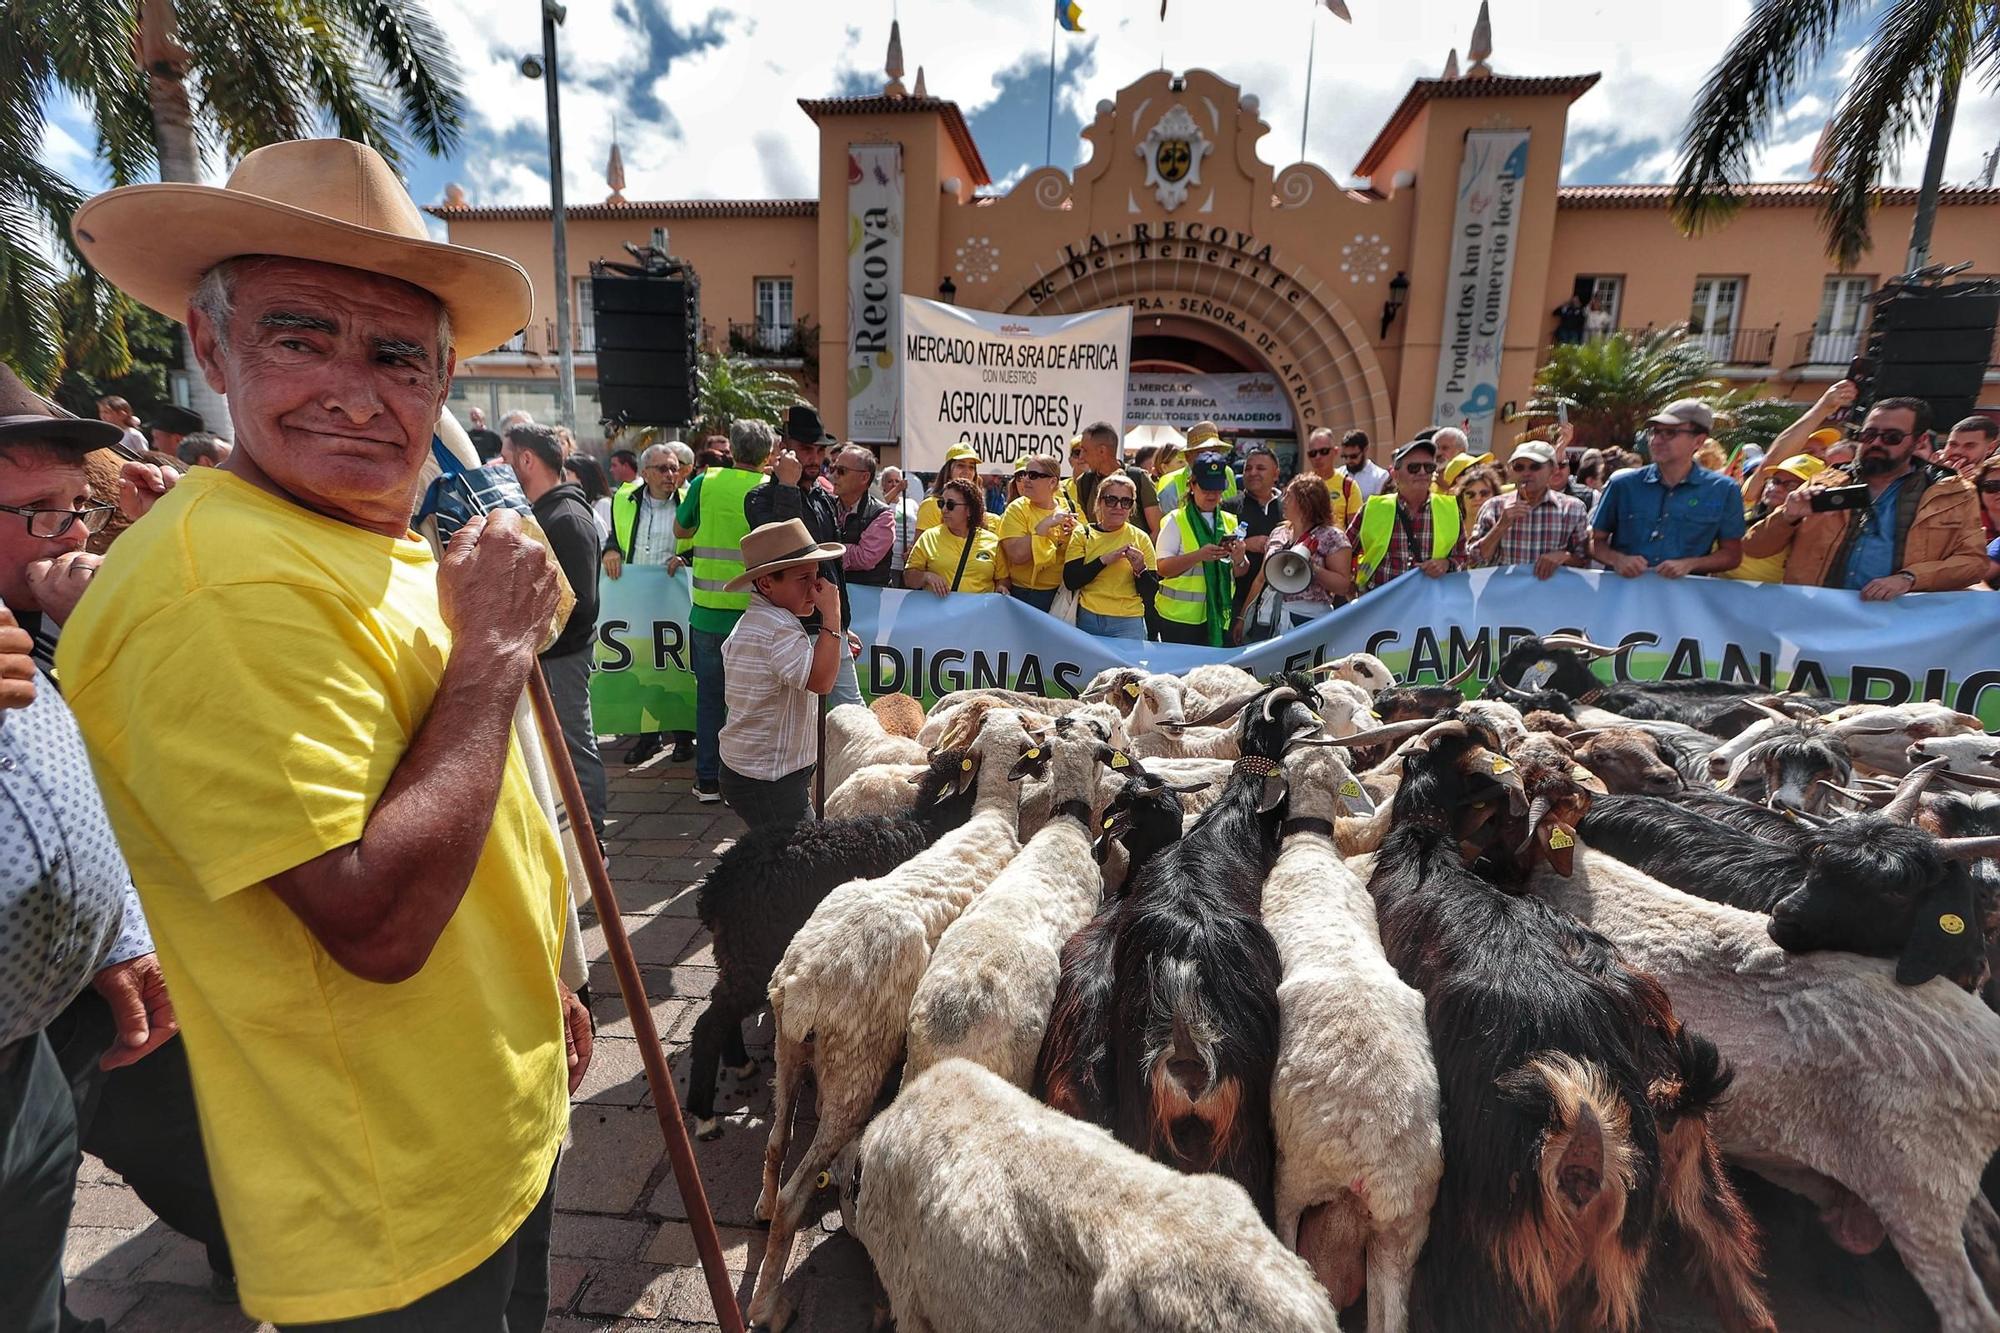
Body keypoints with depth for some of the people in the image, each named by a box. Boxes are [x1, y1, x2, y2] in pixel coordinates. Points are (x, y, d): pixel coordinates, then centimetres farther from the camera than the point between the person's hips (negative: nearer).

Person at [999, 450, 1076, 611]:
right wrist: (1046, 524, -23)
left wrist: (1074, 531, -10)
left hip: (1063, 595, 3)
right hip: (1028, 596, -3)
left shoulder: (1066, 507, 2)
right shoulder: (1017, 509, -8)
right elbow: (1017, 555, -22)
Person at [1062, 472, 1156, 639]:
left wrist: (1140, 569, -18)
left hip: (1128, 624, 0)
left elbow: (1150, 593, 0)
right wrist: (1104, 560, -17)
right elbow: (1070, 581, -9)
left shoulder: (1140, 538, 1)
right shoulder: (1083, 534, 2)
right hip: (1087, 621, 0)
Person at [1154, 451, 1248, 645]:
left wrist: (1239, 559, -9)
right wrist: (1199, 555, -23)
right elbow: (1163, 568, -10)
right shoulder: (1176, 520, -1)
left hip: (1219, 615, 4)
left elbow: (1239, 573, 14)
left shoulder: (1230, 521, 13)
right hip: (1180, 615, -4)